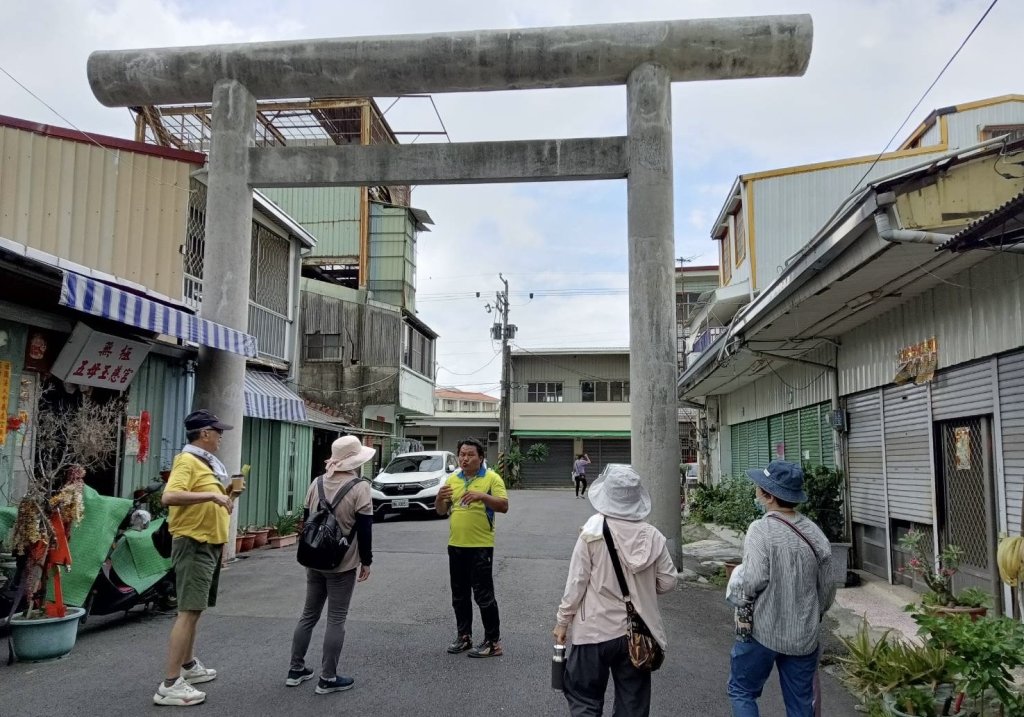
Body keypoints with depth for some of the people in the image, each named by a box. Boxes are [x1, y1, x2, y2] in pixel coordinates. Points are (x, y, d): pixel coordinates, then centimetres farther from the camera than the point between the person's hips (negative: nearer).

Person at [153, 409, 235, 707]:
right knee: (188, 610, -11)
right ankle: (170, 684, -9)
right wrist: (212, 495, -32)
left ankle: (188, 665, 34)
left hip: (208, 544, 10)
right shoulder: (187, 461, -15)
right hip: (193, 545, -10)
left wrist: (224, 498, 11)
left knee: (194, 609, 20)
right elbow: (169, 496, -31)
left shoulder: (207, 463, 15)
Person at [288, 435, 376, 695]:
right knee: (336, 619, 1)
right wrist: (366, 561, -3)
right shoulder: (360, 487, -13)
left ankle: (296, 669, 23)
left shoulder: (317, 483, 6)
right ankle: (327, 679, 5)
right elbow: (365, 529, -12)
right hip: (342, 564, -6)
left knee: (309, 614, 16)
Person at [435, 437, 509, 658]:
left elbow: (504, 506, -15)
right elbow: (441, 511, 11)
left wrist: (482, 495, -29)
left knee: (483, 595, -2)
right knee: (459, 596, 14)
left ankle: (493, 642, 7)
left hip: (480, 546, -6)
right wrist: (440, 498, -11)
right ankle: (463, 636, 27)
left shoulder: (491, 478, -7)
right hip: (456, 545, 6)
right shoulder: (452, 479, 9)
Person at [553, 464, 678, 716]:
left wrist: (562, 621, 1)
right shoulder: (653, 536, -6)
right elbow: (668, 581, 1)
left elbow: (576, 582, -11)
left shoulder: (592, 533, -14)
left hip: (596, 631, -3)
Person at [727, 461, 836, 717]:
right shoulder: (816, 533, -1)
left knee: (742, 690, 14)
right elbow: (827, 590, 5)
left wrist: (742, 609, -3)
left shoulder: (761, 529, -18)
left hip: (762, 631, -5)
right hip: (804, 635, 5)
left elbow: (753, 581, -22)